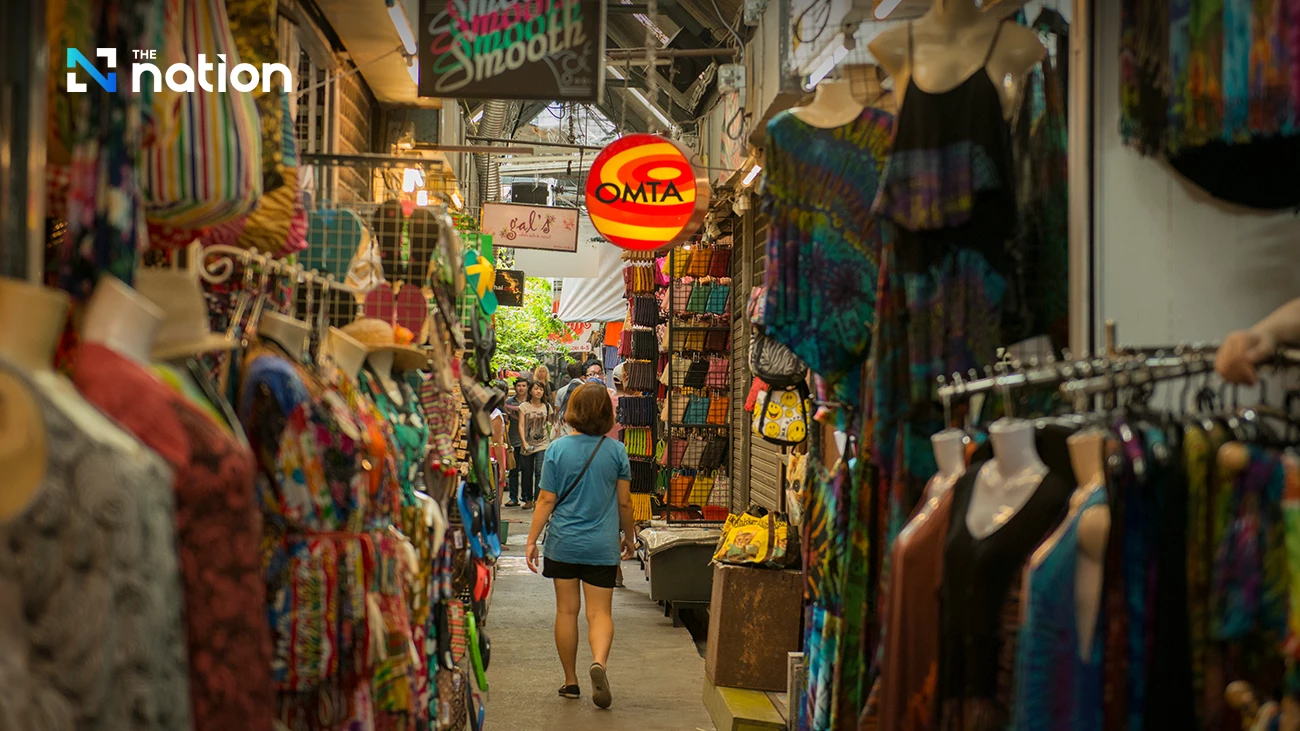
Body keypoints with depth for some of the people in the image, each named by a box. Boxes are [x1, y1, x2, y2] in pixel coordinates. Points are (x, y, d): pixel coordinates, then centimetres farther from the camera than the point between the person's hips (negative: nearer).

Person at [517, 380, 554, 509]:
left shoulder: (547, 407, 6)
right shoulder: (524, 406, 1)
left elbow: (550, 424, 16)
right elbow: (521, 425, -5)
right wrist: (523, 442, -16)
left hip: (543, 444, 0)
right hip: (527, 445, 0)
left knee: (540, 471, -13)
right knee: (527, 473, 8)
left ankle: (537, 500, -10)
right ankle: (528, 500, 20)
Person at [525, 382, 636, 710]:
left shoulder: (558, 449, -6)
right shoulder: (616, 451, -4)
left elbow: (546, 500, -6)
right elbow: (624, 502, 2)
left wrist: (532, 540, 2)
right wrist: (628, 536, 17)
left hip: (563, 542, 0)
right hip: (601, 546, 0)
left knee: (566, 610, 11)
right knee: (600, 612, 4)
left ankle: (570, 682, 19)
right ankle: (599, 661, -24)